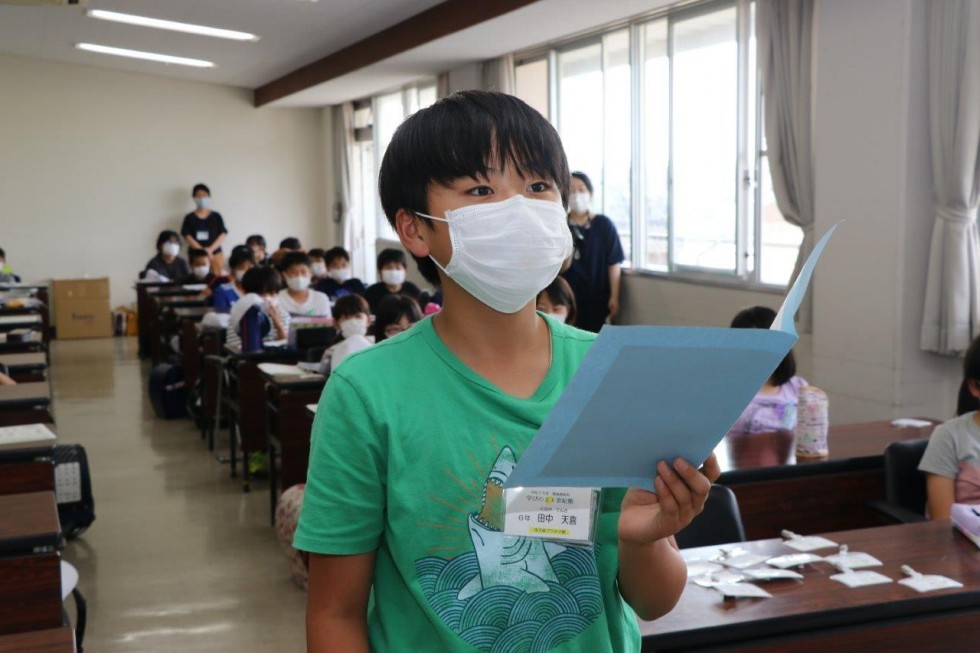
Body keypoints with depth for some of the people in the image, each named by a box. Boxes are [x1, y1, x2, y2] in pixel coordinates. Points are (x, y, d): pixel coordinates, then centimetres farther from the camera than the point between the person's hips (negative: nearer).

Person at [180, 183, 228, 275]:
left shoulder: (216, 216, 9)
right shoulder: (189, 218, 7)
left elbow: (222, 235, 3)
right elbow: (187, 236, 0)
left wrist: (210, 249, -11)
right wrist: (201, 250, -12)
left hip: (215, 253, 1)